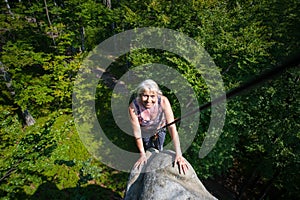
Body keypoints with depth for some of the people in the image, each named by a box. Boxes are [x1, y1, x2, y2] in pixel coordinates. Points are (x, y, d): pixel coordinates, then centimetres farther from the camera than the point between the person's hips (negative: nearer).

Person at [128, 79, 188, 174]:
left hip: (160, 128, 1)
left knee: (159, 150, 19)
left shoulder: (163, 101, -39)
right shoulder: (133, 106, -39)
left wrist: (178, 154, -42)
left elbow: (172, 127, -39)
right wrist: (142, 154, -23)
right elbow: (137, 132, -29)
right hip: (144, 132, 0)